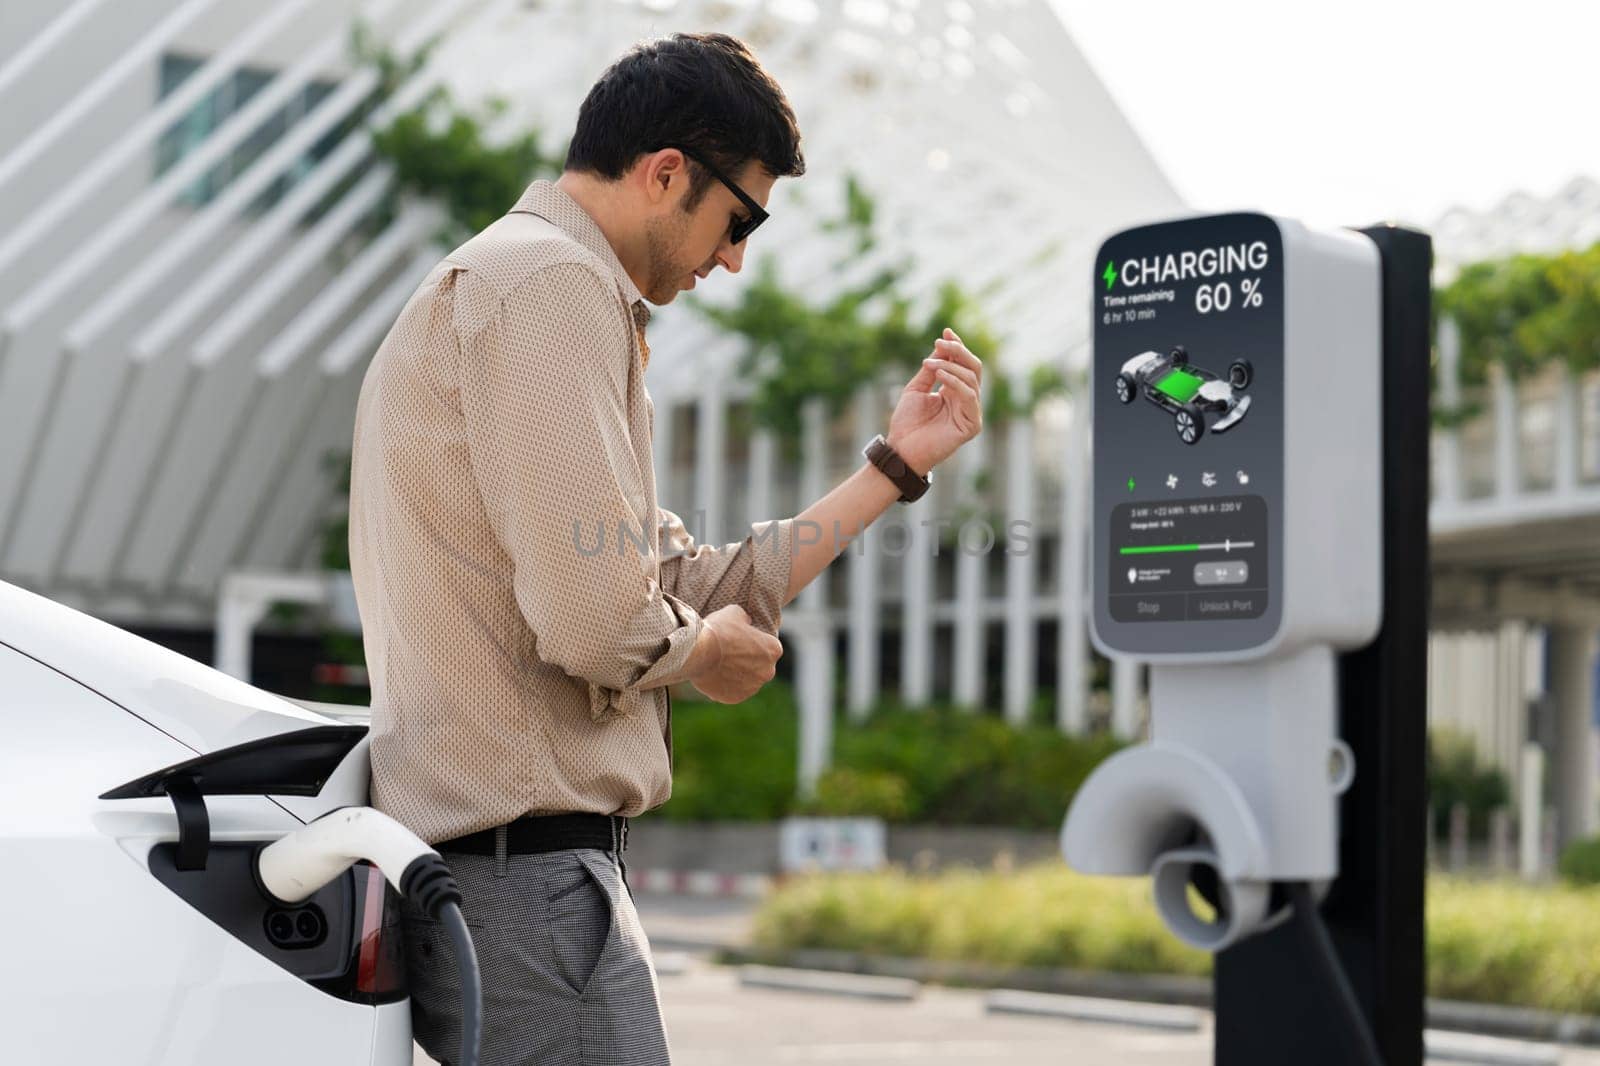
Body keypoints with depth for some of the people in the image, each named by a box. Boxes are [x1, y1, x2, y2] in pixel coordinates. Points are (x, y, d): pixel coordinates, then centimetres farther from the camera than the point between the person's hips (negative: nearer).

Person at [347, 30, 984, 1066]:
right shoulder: (551, 281, -11)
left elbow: (695, 588, 20)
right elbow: (595, 619, -22)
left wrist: (895, 464, 22)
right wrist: (705, 649, 0)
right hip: (527, 867, -11)